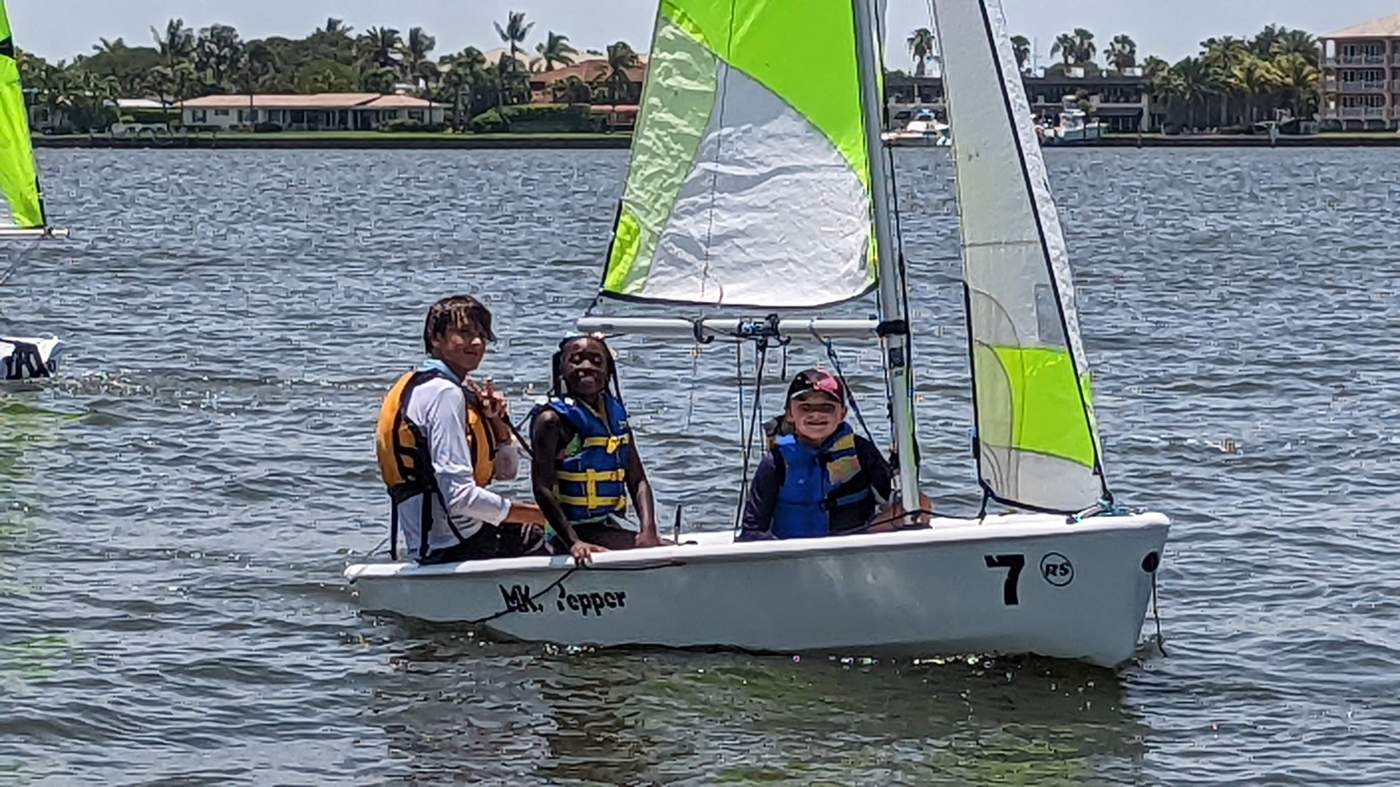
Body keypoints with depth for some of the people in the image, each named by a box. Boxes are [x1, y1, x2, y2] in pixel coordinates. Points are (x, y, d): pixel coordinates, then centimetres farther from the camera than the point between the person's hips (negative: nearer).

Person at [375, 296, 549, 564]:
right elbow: (460, 496, -25)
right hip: (457, 548, -10)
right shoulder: (445, 394, -15)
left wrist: (497, 421, 1)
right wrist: (536, 514, -17)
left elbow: (506, 471, 19)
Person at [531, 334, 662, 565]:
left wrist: (649, 531, -9)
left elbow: (638, 481, 9)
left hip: (608, 527, 7)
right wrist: (574, 543, -27)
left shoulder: (615, 414, 13)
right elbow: (543, 489, -16)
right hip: (574, 531, -7)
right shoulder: (552, 419, -9)